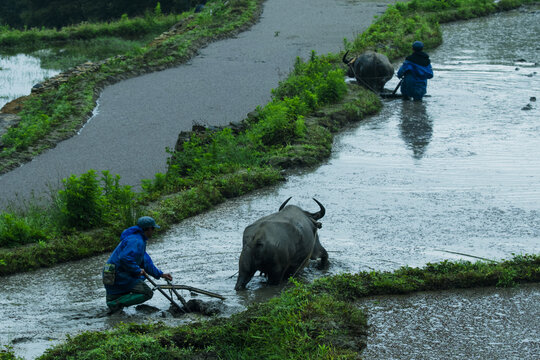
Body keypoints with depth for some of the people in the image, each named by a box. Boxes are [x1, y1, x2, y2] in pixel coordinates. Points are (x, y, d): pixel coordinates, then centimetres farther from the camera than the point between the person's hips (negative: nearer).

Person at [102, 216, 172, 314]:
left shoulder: (140, 240, 19)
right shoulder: (136, 241, -16)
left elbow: (145, 261, 25)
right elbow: (125, 258, -30)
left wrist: (160, 274, 21)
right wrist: (138, 271, -17)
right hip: (119, 276, -10)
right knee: (147, 293, -11)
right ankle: (116, 303, -20)